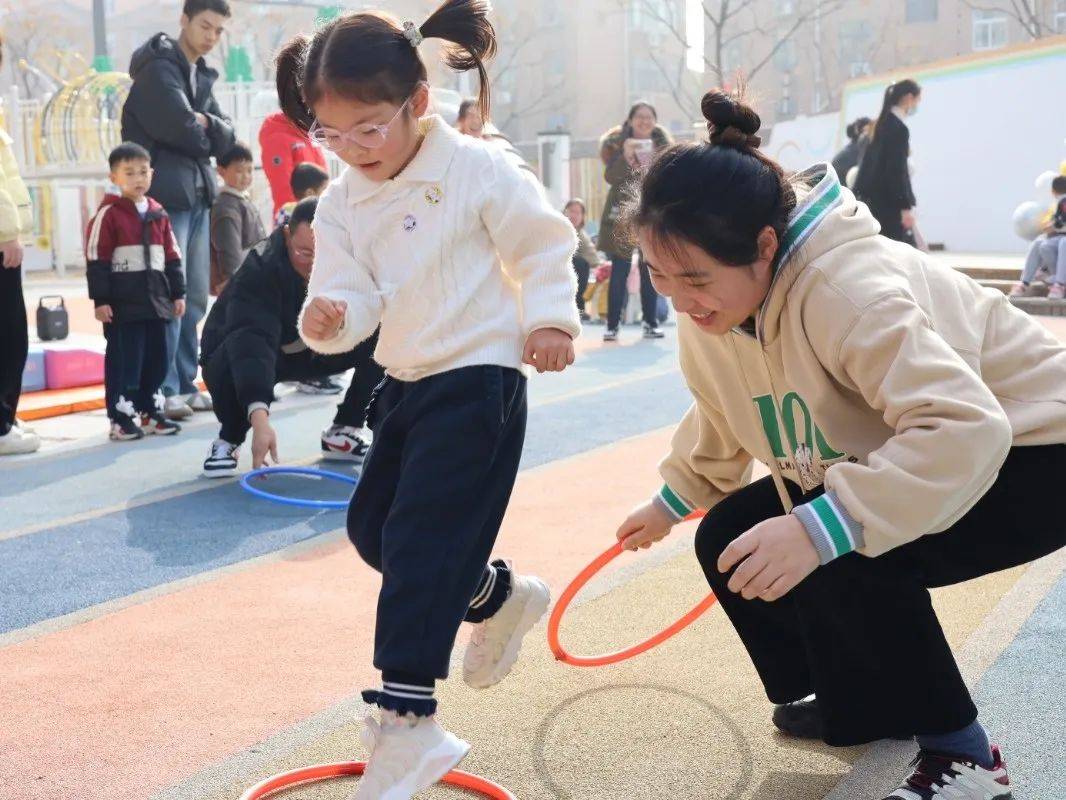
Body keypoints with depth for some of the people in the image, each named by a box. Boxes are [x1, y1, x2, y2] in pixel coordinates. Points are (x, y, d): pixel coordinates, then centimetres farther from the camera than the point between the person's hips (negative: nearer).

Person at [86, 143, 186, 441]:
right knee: (123, 361, -3)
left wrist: (178, 293, 14)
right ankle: (121, 418, 4)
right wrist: (100, 300, -13)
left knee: (156, 360, 12)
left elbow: (172, 256, 17)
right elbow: (96, 260, -9)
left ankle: (150, 412, 24)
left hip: (156, 302, 6)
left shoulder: (158, 214, 11)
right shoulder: (108, 215, -7)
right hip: (123, 305, -6)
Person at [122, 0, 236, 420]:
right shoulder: (158, 69, -7)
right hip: (167, 197, -9)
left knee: (195, 299, 9)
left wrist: (206, 124, -9)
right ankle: (163, 391, -8)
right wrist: (205, 134, 1)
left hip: (199, 196, 9)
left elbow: (225, 138, 10)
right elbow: (184, 130, -18)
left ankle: (185, 386, 16)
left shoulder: (201, 76, 19)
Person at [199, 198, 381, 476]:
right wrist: (259, 419, -61)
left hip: (311, 350, 4)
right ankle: (229, 440, -7)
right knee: (228, 364, -39)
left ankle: (342, 433, 0)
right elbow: (250, 342, -48)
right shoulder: (260, 269, -36)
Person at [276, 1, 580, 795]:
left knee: (420, 543, -13)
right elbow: (354, 293, -3)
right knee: (372, 527, 15)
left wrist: (551, 317, -17)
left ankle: (407, 721, -6)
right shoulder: (342, 201, 3)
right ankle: (501, 596, 35)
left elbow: (546, 245, -6)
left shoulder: (478, 170, -13)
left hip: (479, 380, -8)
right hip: (405, 382, 8)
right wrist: (330, 316, -24)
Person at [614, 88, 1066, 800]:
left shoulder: (843, 286, -36)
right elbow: (720, 420, 14)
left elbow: (964, 430, -46)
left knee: (842, 561, -31)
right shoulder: (709, 308, -8)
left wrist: (820, 528, -53)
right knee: (731, 538, -2)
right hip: (880, 457, 9)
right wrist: (674, 501, 23)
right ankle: (862, 704, 19)